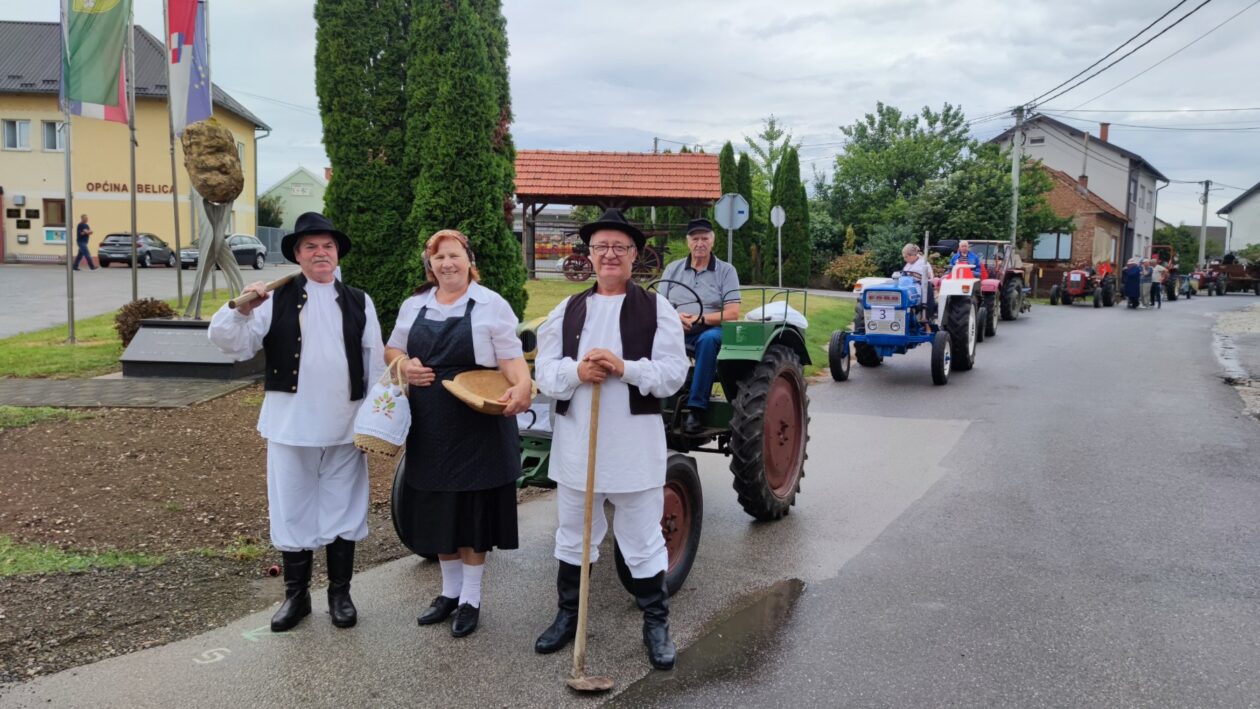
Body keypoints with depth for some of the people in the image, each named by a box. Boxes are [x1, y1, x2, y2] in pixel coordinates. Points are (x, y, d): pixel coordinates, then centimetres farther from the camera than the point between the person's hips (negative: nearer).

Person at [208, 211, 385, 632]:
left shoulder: (358, 303, 7)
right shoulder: (276, 300, 0)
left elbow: (376, 363, 6)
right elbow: (232, 344, -7)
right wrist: (241, 310, -25)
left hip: (345, 426, 1)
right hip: (290, 425, -1)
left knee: (343, 509, 10)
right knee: (292, 510, 8)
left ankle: (339, 593, 24)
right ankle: (296, 595, 23)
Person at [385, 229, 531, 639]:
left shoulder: (491, 304, -4)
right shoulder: (413, 306, 10)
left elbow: (511, 357, -11)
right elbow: (392, 349, 19)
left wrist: (522, 386, -32)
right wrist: (404, 365, -4)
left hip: (476, 424, -5)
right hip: (429, 424, 5)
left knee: (473, 509, 4)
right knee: (437, 508, 13)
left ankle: (471, 599, 18)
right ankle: (449, 591, 30)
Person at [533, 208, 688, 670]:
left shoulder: (656, 309, -1)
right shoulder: (567, 311, 7)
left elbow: (673, 374, -9)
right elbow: (544, 373, 1)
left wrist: (625, 367, -22)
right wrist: (576, 371, -19)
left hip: (635, 443, -3)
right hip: (576, 441, 3)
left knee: (643, 539, 7)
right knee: (573, 535, 17)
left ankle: (656, 623, 22)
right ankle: (569, 615, 33)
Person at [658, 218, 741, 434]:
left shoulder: (726, 271, 7)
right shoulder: (673, 269, 16)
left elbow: (732, 313, -3)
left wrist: (701, 319, -17)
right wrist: (675, 317, -12)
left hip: (711, 330, -2)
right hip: (675, 331, 2)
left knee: (708, 339, -40)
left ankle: (696, 408, -38)